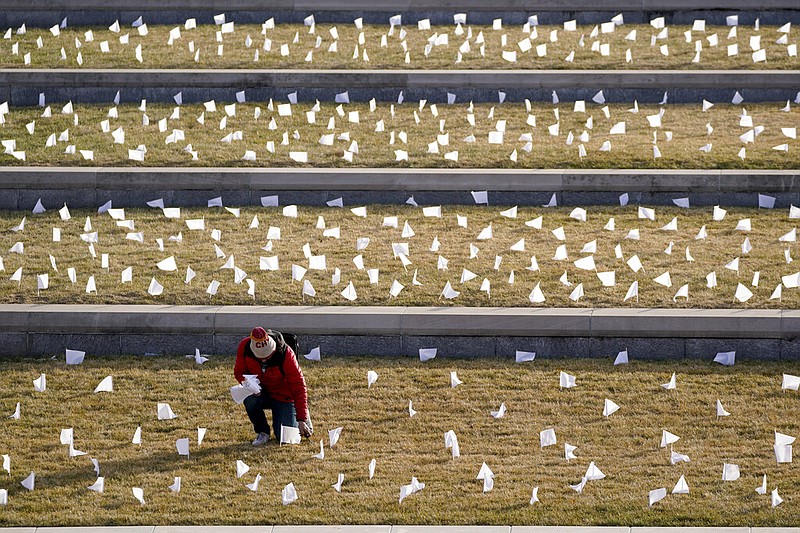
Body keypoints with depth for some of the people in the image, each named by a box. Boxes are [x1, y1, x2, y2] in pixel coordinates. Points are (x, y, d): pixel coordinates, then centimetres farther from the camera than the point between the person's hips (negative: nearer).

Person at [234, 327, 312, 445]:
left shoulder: (285, 353, -28)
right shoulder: (245, 346, -21)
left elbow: (299, 387, -24)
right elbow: (239, 372, -5)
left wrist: (302, 420, -26)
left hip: (283, 396, -2)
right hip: (260, 391, 2)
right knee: (249, 399, -34)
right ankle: (262, 432, -7)